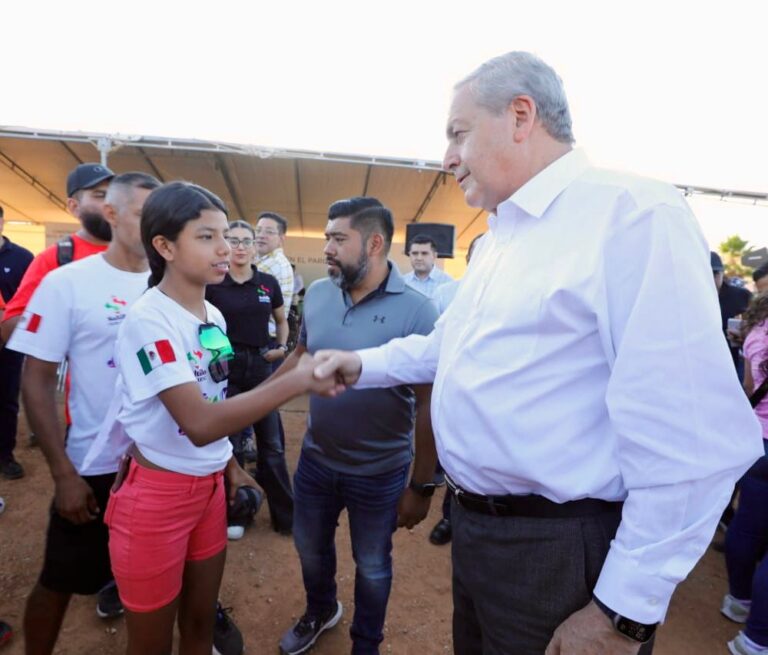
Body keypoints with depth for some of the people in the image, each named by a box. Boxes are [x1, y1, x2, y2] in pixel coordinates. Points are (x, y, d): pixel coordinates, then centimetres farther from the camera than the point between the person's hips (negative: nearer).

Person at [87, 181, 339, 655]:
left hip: (209, 487, 7)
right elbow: (200, 423, -32)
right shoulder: (149, 319, -22)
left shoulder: (213, 316, 3)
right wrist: (299, 380, -35)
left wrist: (230, 465, 14)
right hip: (155, 495, -6)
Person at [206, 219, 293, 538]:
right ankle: (233, 514, 28)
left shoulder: (268, 283, 2)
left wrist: (282, 347, 0)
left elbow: (282, 320, 16)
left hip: (261, 367, 2)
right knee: (230, 443, 10)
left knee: (271, 443, 10)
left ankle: (286, 514, 23)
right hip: (225, 368, -2)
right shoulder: (212, 284, -5)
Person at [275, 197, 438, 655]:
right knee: (311, 550, 27)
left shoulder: (416, 310, -20)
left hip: (380, 472, -4)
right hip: (316, 459, 5)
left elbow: (428, 404, -17)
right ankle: (320, 611, 60)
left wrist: (422, 485, -13)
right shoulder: (316, 294, -5)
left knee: (372, 567, 20)